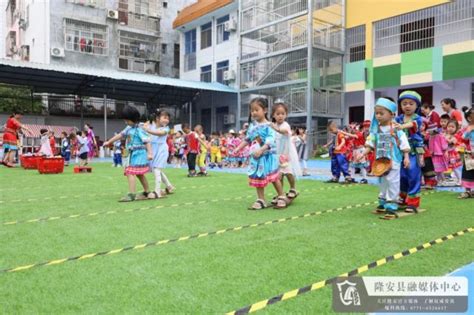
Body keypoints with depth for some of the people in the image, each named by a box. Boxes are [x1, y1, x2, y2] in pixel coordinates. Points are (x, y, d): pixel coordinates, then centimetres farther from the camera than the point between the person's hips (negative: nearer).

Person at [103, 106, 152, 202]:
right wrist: (109, 142, 27)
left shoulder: (139, 129, -15)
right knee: (139, 174, 16)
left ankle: (132, 194, -16)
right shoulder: (129, 128, 11)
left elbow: (147, 141, -22)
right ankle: (147, 192, 27)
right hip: (133, 154, 9)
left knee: (130, 173, -15)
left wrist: (150, 153, -33)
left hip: (139, 154, -9)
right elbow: (120, 135, 21)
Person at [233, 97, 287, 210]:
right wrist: (238, 148, 10)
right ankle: (261, 200, 17)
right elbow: (247, 139, 15)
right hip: (256, 157, 6)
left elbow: (270, 141, -23)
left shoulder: (268, 126, -13)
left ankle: (282, 197, 14)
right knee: (258, 178, 8)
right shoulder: (252, 125, 7)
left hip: (267, 156, -6)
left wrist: (261, 150, -36)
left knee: (274, 177, -2)